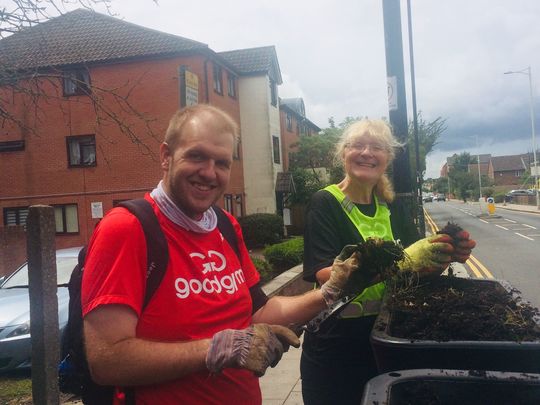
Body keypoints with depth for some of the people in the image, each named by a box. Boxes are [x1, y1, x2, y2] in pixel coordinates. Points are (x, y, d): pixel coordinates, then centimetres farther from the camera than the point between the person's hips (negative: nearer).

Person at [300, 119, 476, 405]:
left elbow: (417, 268, 6)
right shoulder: (325, 203, -13)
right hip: (335, 347, -5)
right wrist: (400, 261, -36)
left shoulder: (390, 206, 4)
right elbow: (324, 275, -26)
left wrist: (446, 255, -14)